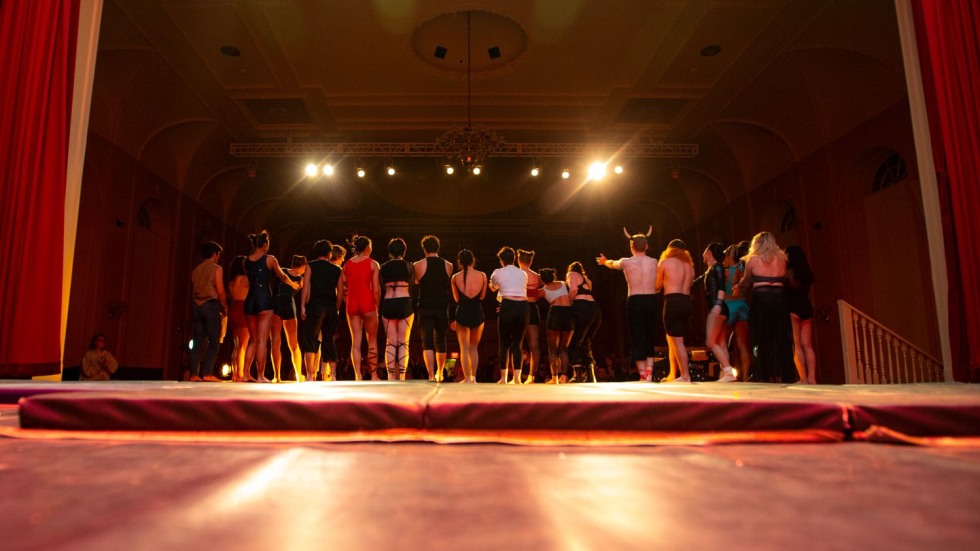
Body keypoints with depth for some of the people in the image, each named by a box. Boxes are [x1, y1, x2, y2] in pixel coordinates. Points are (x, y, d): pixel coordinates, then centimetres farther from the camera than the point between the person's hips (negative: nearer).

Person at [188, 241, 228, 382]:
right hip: (211, 305, -6)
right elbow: (220, 291, -11)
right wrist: (225, 307, 1)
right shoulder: (216, 268, -4)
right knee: (214, 341, -3)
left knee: (198, 341, 6)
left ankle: (194, 374, 2)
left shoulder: (196, 270, 15)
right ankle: (207, 373, -10)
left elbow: (193, 289, 13)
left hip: (197, 305, 6)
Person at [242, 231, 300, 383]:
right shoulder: (269, 259, -1)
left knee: (253, 339, 14)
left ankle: (246, 374, 12)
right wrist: (293, 284, 31)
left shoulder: (246, 261, 11)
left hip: (250, 300, 5)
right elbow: (282, 277, 11)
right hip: (264, 299, -5)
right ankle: (260, 376, -5)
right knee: (262, 340, -4)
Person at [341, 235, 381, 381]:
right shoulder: (372, 264, -2)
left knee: (355, 342, 5)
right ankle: (374, 375, 9)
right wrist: (377, 306, 4)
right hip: (368, 303, -3)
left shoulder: (347, 265, 8)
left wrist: (349, 304, 15)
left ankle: (358, 376, 1)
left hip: (352, 304, 3)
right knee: (372, 341, 6)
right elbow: (376, 289, -6)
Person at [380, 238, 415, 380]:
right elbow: (411, 288, 4)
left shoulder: (384, 267, 8)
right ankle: (402, 377, -2)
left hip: (388, 305, 2)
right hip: (405, 304, -2)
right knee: (403, 343, 2)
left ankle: (391, 377, 3)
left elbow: (381, 289, 8)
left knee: (390, 343, 6)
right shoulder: (409, 266, 4)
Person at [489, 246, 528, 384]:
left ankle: (503, 378, 4)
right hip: (523, 307, 3)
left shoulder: (498, 272, 7)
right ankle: (517, 377, 1)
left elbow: (492, 287, 26)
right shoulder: (523, 274, 15)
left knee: (504, 343, 7)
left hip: (507, 307, -3)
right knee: (517, 344, 9)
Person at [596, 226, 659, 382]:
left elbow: (612, 264, 23)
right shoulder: (654, 262, 8)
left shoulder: (626, 262, 0)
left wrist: (605, 261, 48)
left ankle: (643, 376, -1)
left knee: (638, 339, 1)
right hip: (652, 300, 3)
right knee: (649, 338, 12)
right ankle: (649, 374, 6)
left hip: (635, 301, -3)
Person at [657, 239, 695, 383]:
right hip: (687, 302, 7)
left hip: (673, 302, -7)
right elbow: (688, 285, 16)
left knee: (677, 341, -5)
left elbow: (657, 285, 11)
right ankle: (672, 375, 19)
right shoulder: (689, 265, 19)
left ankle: (685, 376, -7)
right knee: (672, 339, 16)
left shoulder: (666, 262, 3)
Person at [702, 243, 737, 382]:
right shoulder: (710, 270, 21)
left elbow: (721, 287, -17)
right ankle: (725, 374, 2)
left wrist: (718, 304, -27)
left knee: (711, 342, -15)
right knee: (721, 344, 4)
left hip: (718, 309, -10)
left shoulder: (717, 267, -5)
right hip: (716, 310, 10)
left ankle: (729, 371, -19)